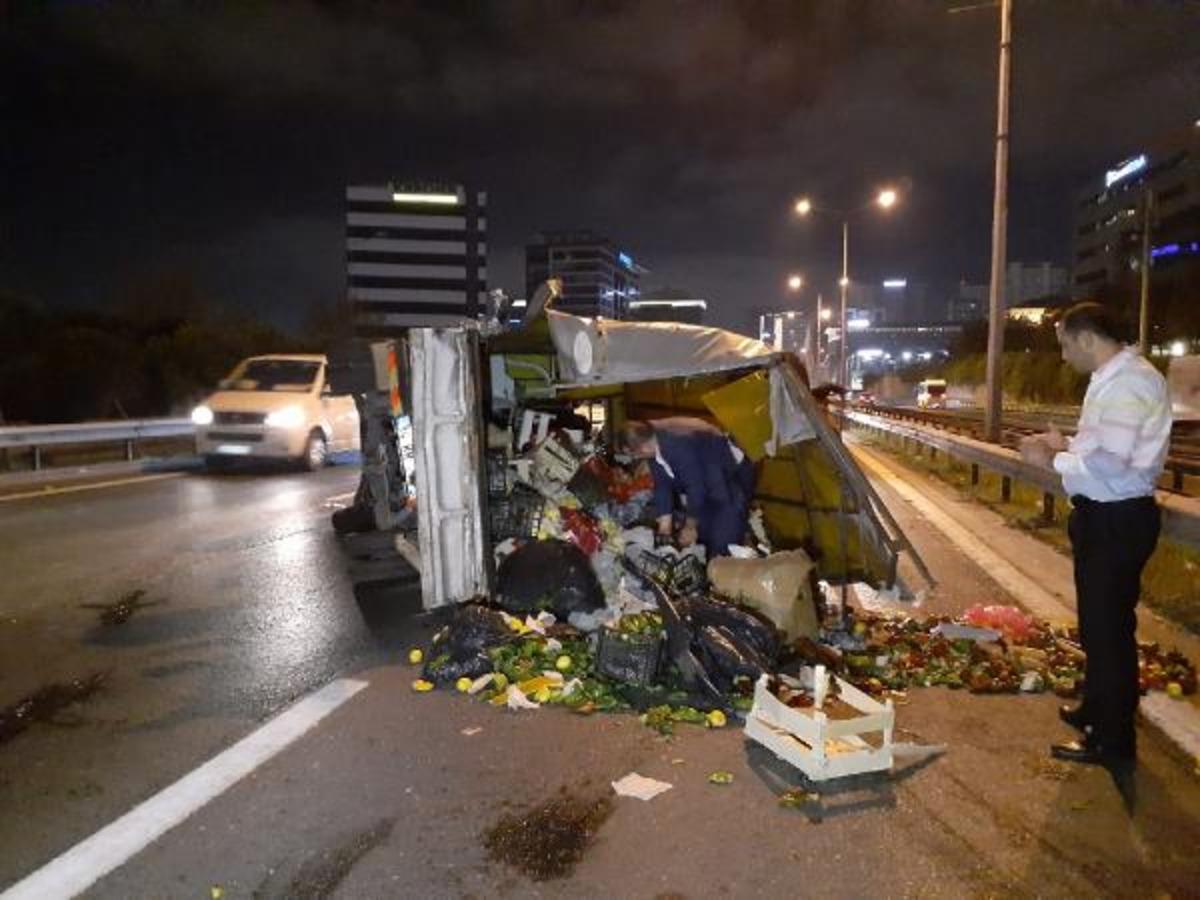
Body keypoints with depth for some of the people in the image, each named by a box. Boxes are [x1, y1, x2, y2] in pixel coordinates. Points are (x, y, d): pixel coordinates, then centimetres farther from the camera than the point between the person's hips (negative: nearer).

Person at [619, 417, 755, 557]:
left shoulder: (678, 445, -36)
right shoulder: (653, 442, -8)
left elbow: (697, 487, -30)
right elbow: (662, 485, -1)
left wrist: (690, 527, -17)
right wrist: (665, 524, -2)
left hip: (734, 476, -9)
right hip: (708, 478, 9)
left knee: (722, 548, -14)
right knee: (703, 537, 11)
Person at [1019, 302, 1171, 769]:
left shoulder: (1130, 383, -21)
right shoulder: (1111, 379, 10)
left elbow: (1110, 463, -27)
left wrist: (1052, 460, -15)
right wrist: (1066, 444, 8)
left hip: (1117, 521, -10)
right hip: (1103, 516, 10)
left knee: (1109, 628, 1)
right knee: (1097, 622, 23)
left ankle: (1113, 740, 16)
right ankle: (1097, 709, 41)